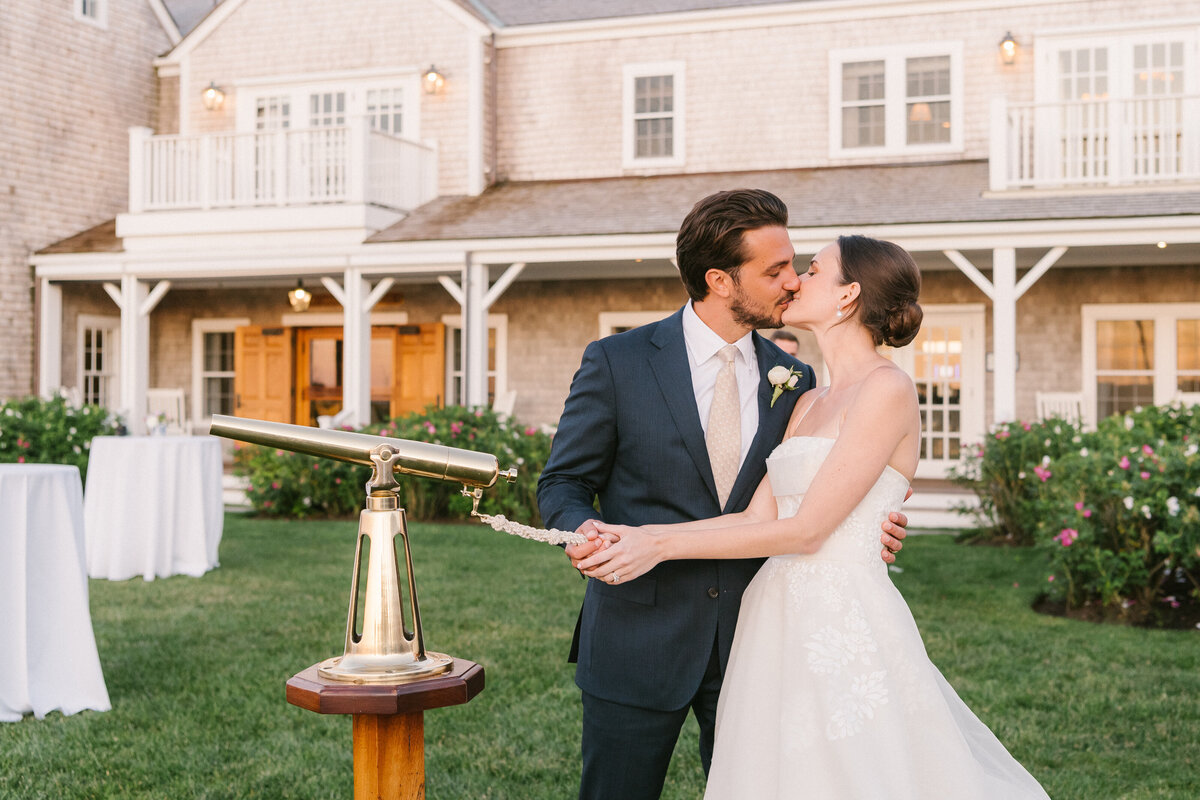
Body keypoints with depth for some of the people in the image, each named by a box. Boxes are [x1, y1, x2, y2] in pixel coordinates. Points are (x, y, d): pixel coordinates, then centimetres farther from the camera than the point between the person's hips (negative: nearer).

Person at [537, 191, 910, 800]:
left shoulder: (793, 380, 7)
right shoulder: (616, 362, -5)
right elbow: (562, 483, 0)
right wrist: (583, 531, -23)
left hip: (751, 639, 3)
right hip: (639, 639, -3)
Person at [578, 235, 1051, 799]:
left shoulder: (887, 389, -10)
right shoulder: (809, 402, 16)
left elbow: (805, 531, -15)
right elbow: (759, 517, 8)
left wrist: (663, 544, -12)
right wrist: (638, 537, -1)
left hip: (845, 629, -7)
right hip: (778, 625, 8)